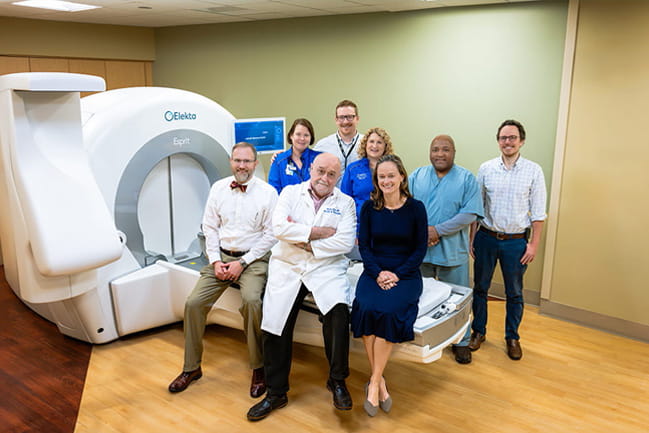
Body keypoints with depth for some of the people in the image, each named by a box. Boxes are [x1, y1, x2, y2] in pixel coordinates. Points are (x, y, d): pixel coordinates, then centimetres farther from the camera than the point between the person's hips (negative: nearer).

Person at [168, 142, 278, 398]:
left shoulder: (267, 193, -4)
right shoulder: (218, 188, 7)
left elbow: (271, 234, -6)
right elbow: (210, 228, 9)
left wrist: (243, 263, -11)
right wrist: (215, 261, -4)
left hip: (253, 259, -4)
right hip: (222, 256, 4)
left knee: (251, 300, -31)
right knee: (193, 303, -11)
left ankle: (258, 368, -13)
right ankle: (192, 368, 8)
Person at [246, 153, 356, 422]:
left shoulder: (345, 203, 5)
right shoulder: (290, 192, 7)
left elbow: (345, 242, -9)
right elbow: (279, 227, -10)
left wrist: (306, 242, -11)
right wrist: (318, 232, -10)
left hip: (327, 268, -1)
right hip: (287, 267, 2)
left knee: (338, 311, -28)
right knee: (274, 325, -6)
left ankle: (337, 381, -7)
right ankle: (276, 393, 14)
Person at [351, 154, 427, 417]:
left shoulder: (416, 208, 0)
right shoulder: (369, 207, 6)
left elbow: (420, 249, 0)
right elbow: (364, 246, 4)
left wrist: (397, 274, -12)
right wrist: (378, 273, -12)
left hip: (406, 274, -1)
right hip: (374, 271, 2)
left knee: (389, 311, -30)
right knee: (366, 308, -29)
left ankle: (374, 382, -17)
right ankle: (380, 382, -15)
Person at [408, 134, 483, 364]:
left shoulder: (467, 179, -3)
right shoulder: (417, 176, 5)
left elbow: (470, 213, -12)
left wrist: (438, 230, -18)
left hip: (452, 251, -2)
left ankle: (461, 343, 26)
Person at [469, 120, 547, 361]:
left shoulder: (534, 171, -3)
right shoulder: (486, 168, 1)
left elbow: (538, 212, -2)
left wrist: (534, 244, -5)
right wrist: (472, 238, 2)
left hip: (516, 241, -1)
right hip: (486, 238, 1)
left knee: (514, 293, 10)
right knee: (480, 287, 11)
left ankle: (512, 337, 28)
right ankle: (478, 331, 29)